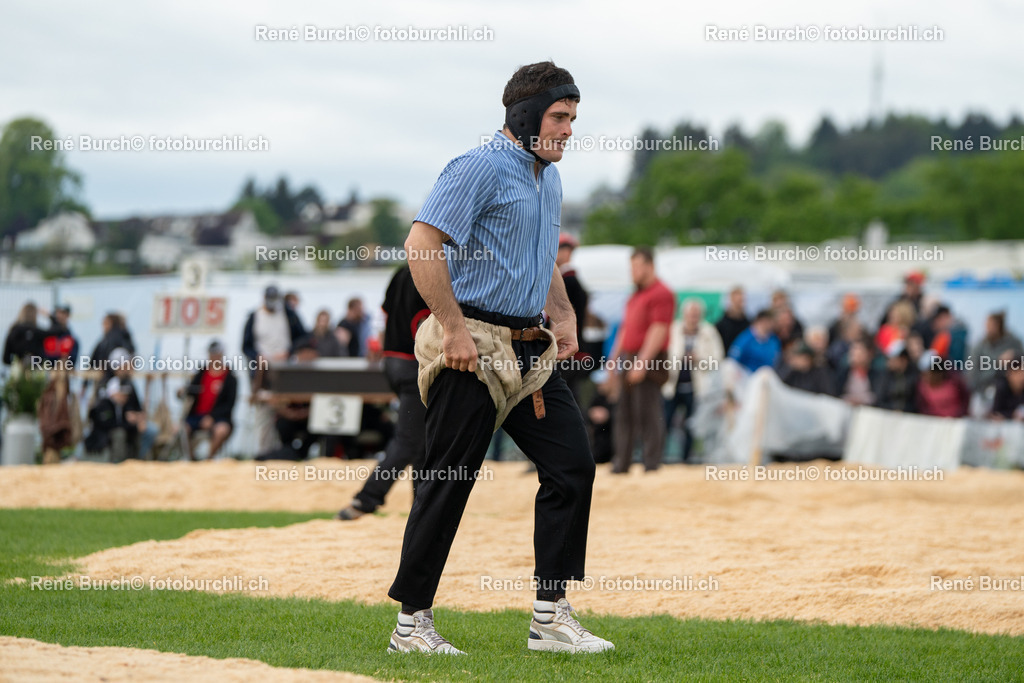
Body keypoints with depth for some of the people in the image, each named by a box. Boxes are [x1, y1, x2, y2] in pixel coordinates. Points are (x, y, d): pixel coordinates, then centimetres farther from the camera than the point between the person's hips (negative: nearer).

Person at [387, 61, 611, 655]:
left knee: (573, 465, 1)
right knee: (449, 482, -4)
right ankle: (413, 622, 5)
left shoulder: (549, 177, 17)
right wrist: (454, 328, -22)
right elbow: (422, 244, -19)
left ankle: (552, 615, 6)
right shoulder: (481, 168, -11)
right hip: (473, 347, -8)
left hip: (530, 350, 8)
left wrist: (563, 315, 17)